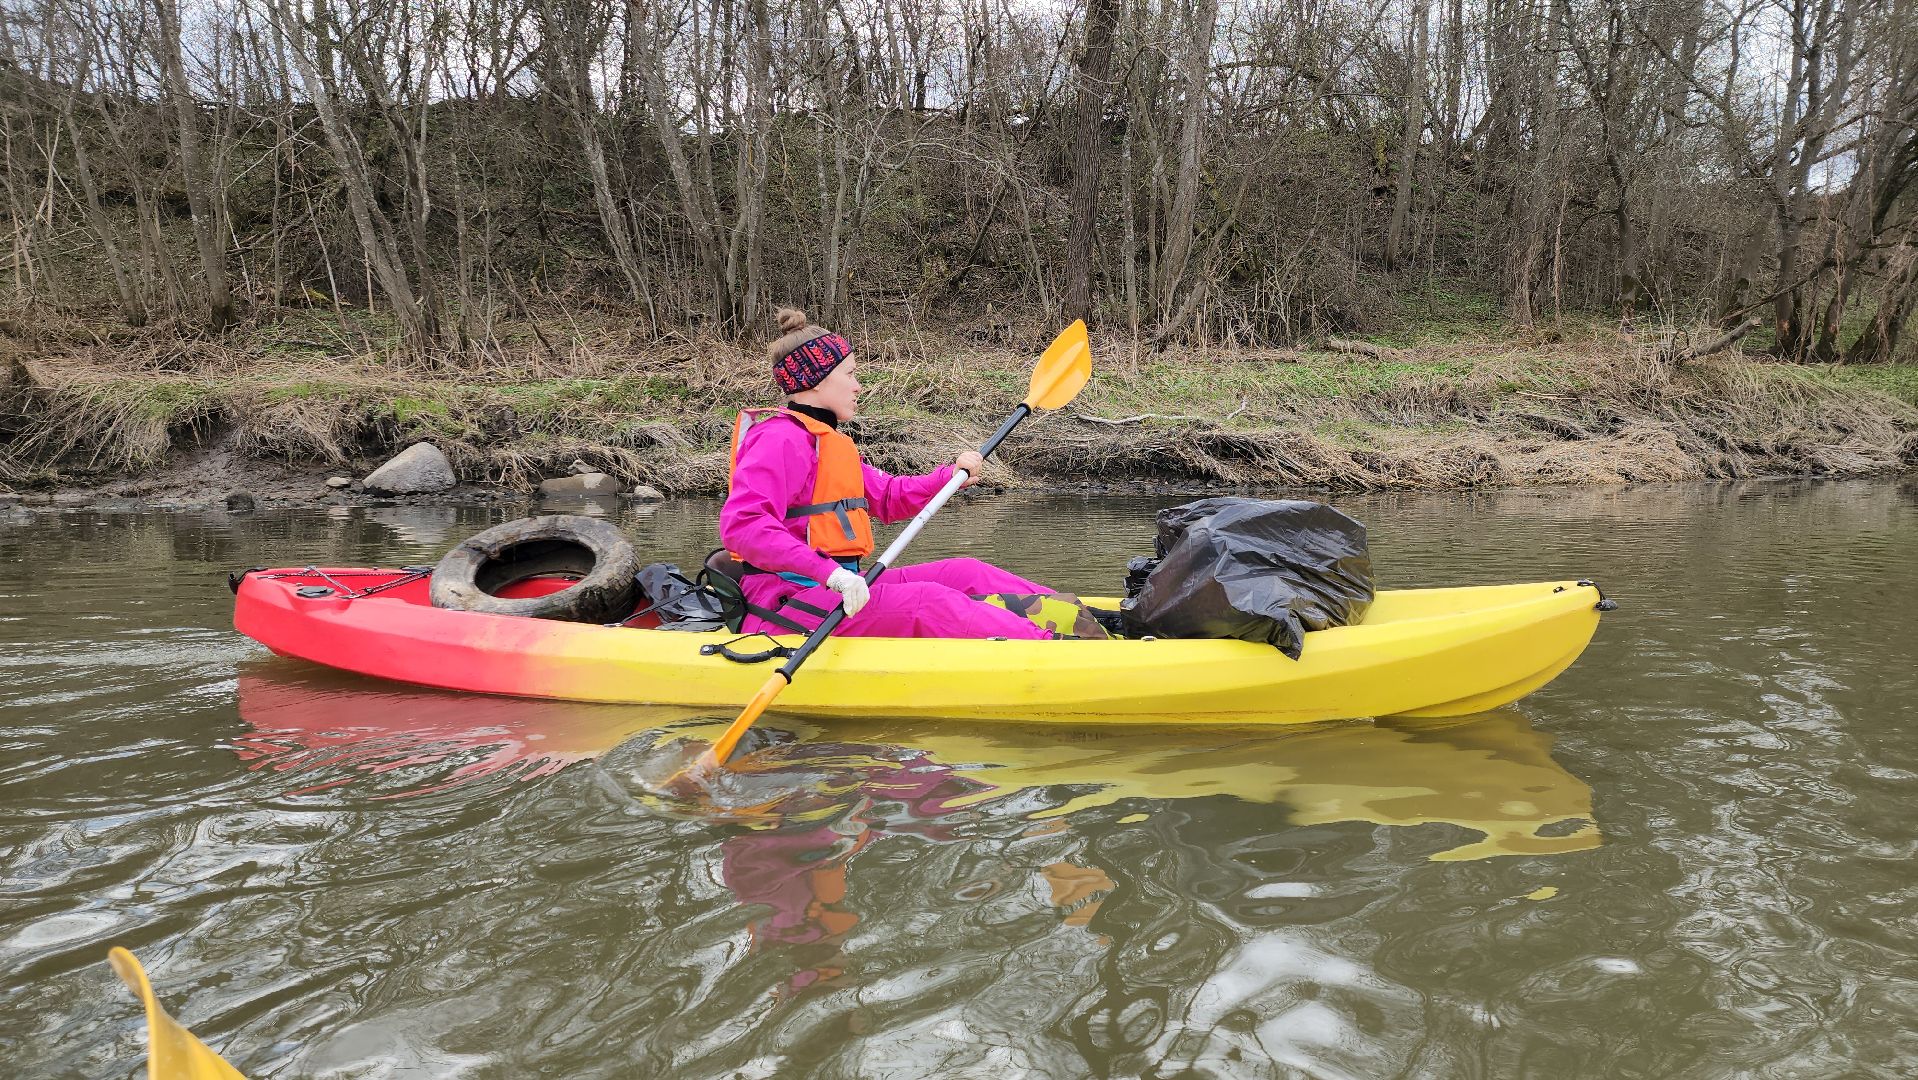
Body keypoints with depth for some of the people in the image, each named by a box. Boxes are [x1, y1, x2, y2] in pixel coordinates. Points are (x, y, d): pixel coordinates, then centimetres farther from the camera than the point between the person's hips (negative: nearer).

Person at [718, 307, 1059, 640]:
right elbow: (741, 525, -27)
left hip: (831, 587, 10)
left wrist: (951, 475, 9)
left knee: (964, 573, 0)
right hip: (786, 601, -10)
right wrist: (830, 572, -34)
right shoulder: (781, 439, -12)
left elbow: (888, 496, 25)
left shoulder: (826, 440, 22)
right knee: (927, 602, -27)